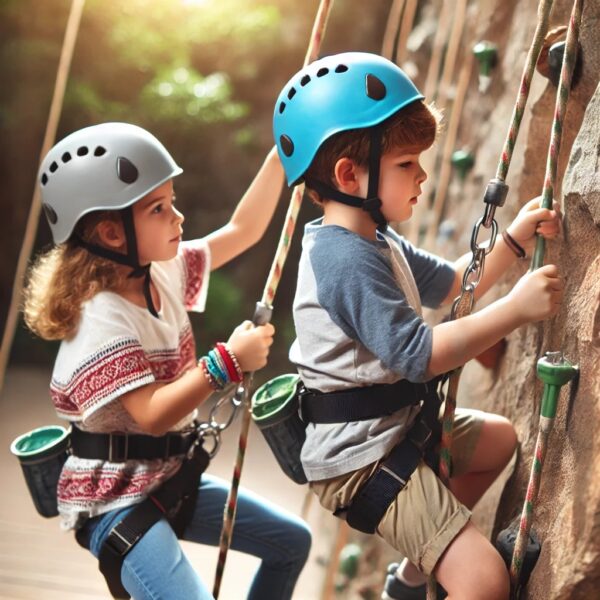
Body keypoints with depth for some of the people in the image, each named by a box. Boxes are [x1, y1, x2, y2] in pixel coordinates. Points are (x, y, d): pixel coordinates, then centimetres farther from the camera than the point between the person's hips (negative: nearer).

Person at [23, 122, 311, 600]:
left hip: (173, 480, 9)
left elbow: (242, 230, 8)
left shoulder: (164, 273, 1)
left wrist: (280, 155, 0)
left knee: (292, 541, 17)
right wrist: (228, 362, -29)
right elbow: (154, 414, -31)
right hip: (115, 501, -9)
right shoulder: (104, 320, -25)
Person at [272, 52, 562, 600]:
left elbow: (450, 285, 21)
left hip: (399, 427, 11)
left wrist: (515, 239, 9)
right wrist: (516, 309, -28)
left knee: (500, 439, 33)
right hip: (362, 458, -11)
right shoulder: (347, 260, -25)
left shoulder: (375, 242, 9)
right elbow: (418, 353, -31)